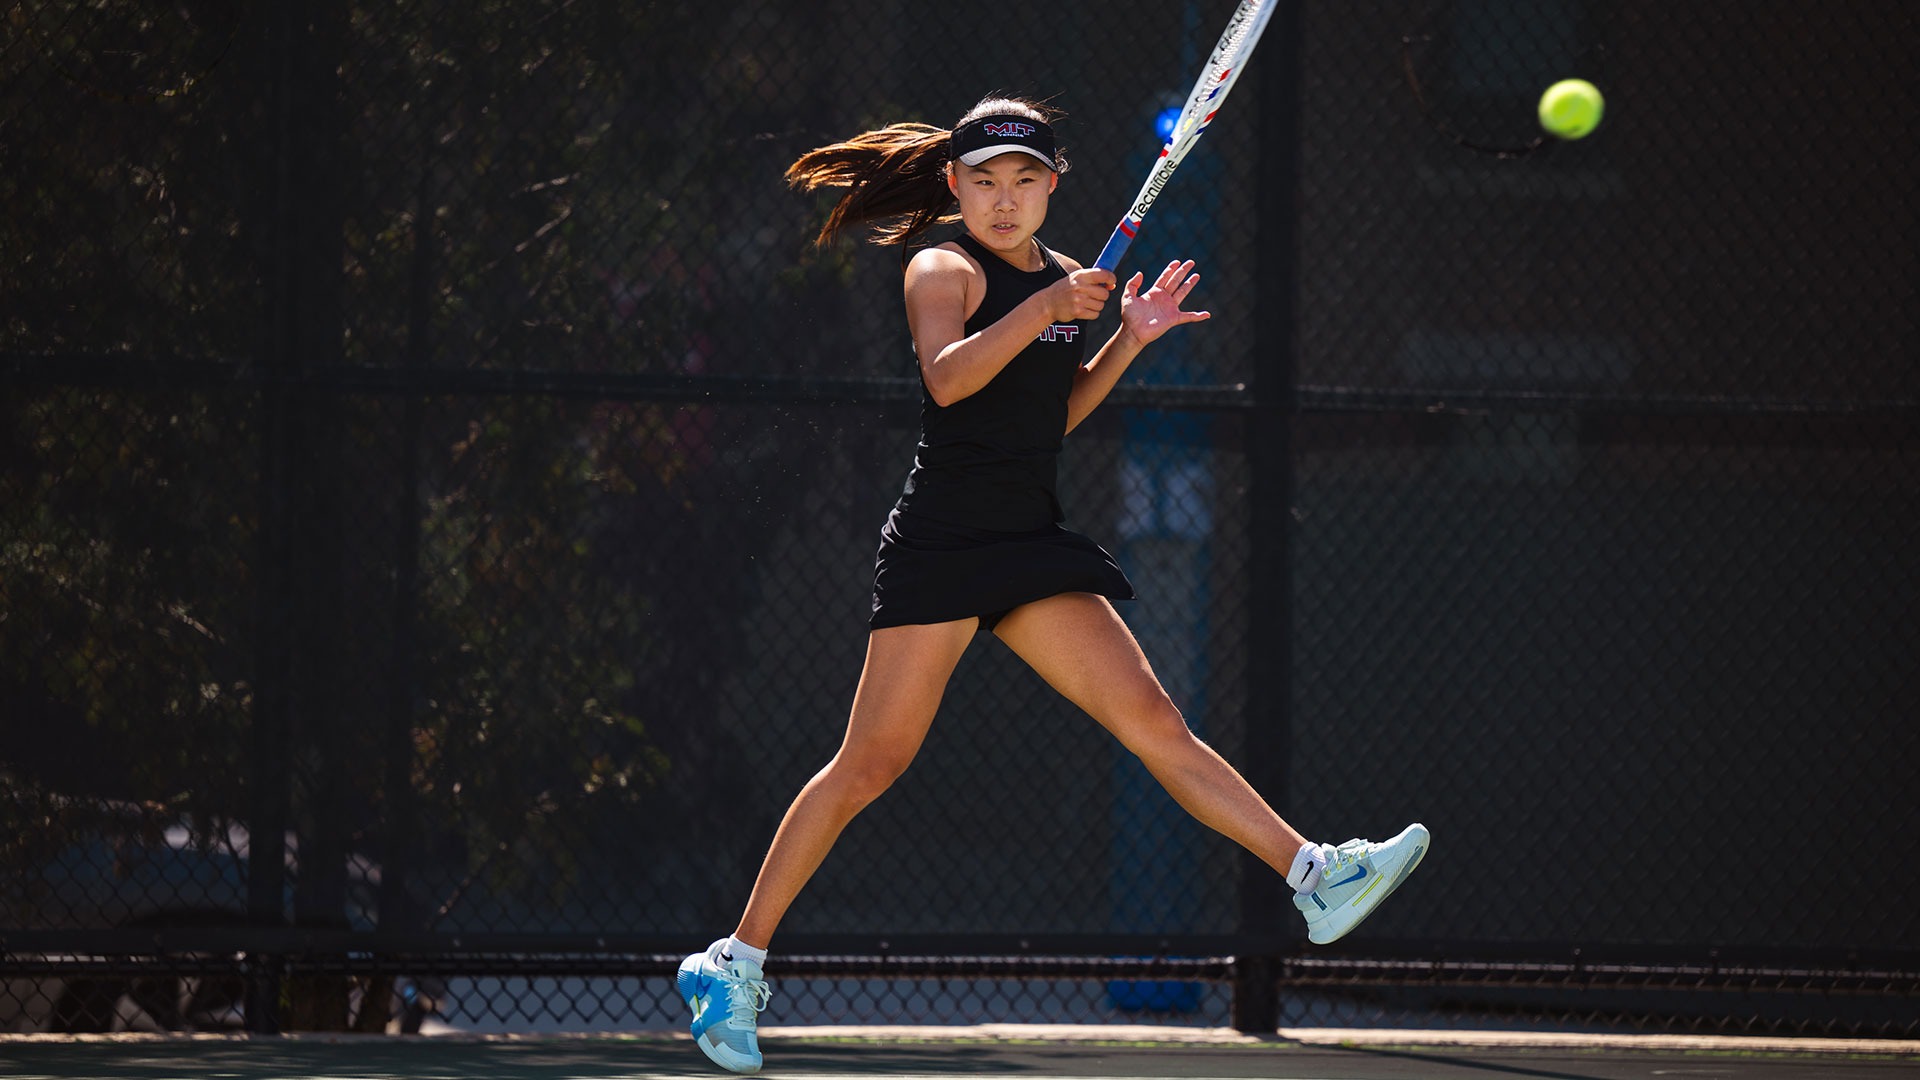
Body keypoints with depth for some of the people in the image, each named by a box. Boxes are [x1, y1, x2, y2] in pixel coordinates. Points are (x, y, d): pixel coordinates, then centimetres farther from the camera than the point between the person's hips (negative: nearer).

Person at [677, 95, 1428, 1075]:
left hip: (1032, 550, 6)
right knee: (873, 761, -7)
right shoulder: (945, 270, -5)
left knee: (1151, 718, 0)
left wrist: (1127, 341, 13)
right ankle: (737, 961, 0)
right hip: (940, 543, -6)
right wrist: (1042, 310, -32)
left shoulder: (1065, 277, 16)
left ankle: (1315, 876, -6)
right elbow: (946, 377, -24)